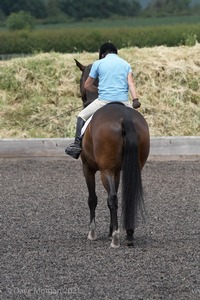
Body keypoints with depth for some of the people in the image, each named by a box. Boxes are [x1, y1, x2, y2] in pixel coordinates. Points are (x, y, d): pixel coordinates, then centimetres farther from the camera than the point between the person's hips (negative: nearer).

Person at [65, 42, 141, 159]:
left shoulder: (98, 64, 9)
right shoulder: (126, 64, 15)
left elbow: (87, 86, 15)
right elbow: (131, 82, -3)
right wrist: (135, 99, -14)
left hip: (104, 101, -2)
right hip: (123, 101, 2)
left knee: (82, 116, 17)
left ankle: (77, 145, 4)